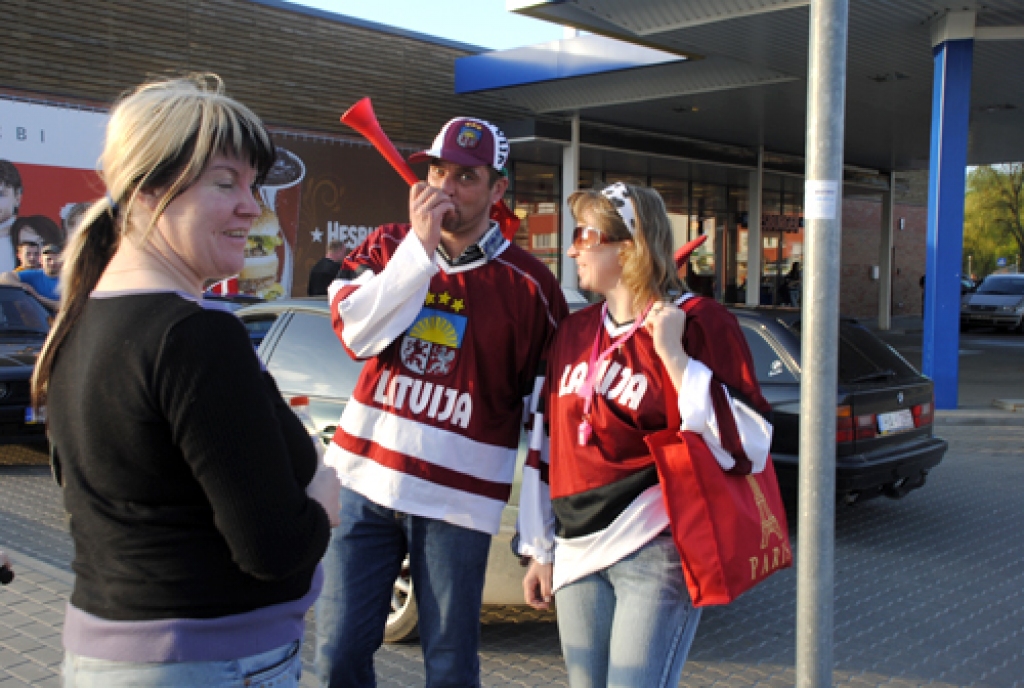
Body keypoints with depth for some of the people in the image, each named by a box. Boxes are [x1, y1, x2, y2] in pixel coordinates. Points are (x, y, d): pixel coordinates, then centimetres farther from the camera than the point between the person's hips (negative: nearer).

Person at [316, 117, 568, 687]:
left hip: (457, 499, -3)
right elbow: (356, 334, -10)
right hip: (368, 485, 3)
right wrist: (421, 244, -17)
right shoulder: (386, 247, 6)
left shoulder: (526, 285, -4)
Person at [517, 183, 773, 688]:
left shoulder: (699, 322, -8)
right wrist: (540, 552, 16)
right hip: (577, 554, 6)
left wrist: (673, 355, -20)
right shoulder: (572, 332, 10)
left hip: (656, 554, -6)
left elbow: (745, 449, -15)